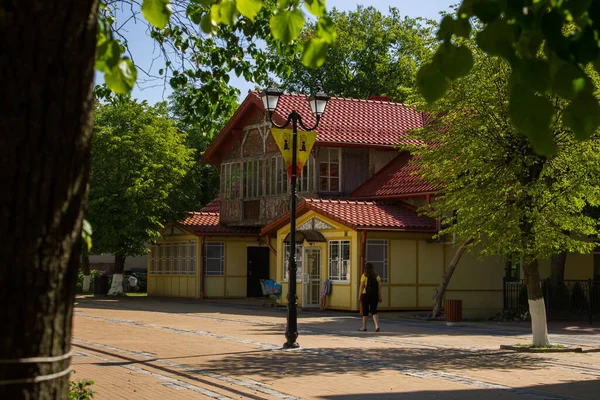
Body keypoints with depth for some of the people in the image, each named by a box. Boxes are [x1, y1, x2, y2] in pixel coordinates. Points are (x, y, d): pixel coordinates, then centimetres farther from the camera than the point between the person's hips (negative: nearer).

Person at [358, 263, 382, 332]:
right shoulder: (377, 276, 3)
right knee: (374, 311, 4)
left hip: (366, 295, -3)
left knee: (365, 311, 10)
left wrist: (359, 296, -3)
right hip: (374, 295, 3)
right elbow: (379, 287, 1)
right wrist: (380, 297, 4)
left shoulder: (364, 276, -6)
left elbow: (361, 287, -8)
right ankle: (377, 325, -15)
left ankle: (364, 327, 18)